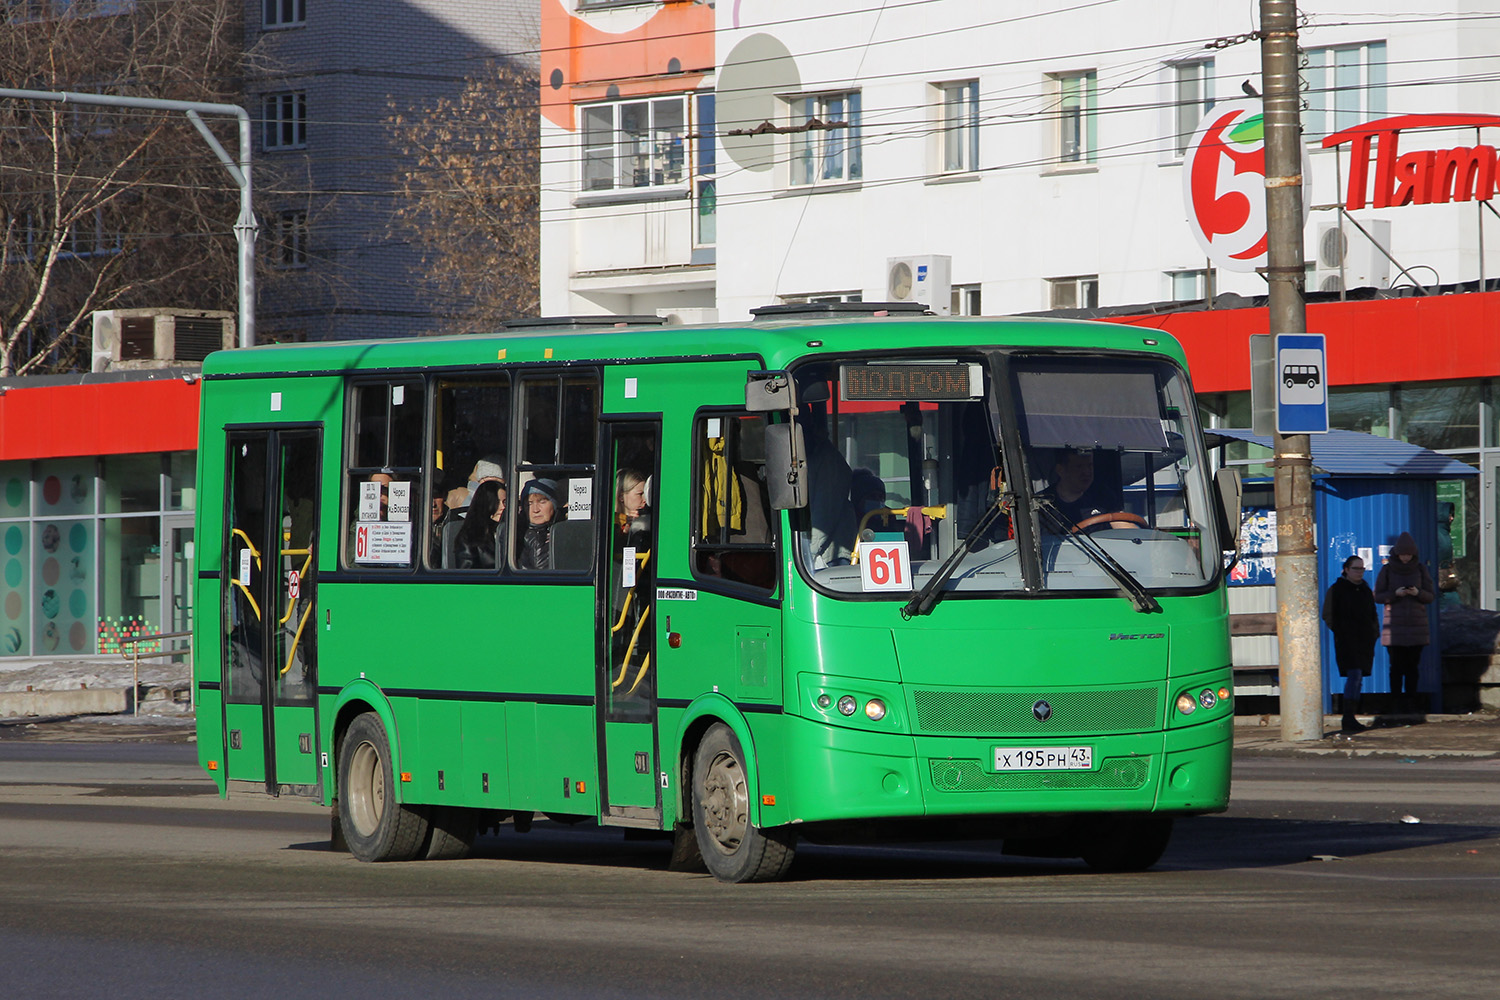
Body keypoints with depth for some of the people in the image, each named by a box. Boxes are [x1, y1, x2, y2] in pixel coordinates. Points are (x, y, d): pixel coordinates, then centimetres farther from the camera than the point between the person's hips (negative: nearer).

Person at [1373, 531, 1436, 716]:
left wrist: (1418, 593, -14)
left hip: (1416, 624, 1)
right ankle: (1397, 702, -1)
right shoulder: (1387, 570, 2)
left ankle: (1411, 702, 4)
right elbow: (1378, 596, 3)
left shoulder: (1421, 569, 5)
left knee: (1412, 665, -1)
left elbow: (1431, 596, 7)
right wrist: (1395, 594, -15)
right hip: (1395, 624, -1)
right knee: (1396, 665, -6)